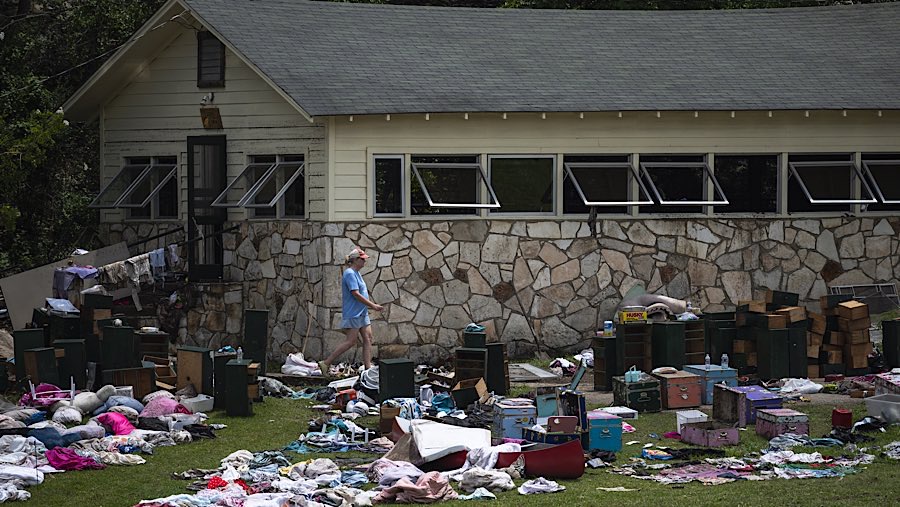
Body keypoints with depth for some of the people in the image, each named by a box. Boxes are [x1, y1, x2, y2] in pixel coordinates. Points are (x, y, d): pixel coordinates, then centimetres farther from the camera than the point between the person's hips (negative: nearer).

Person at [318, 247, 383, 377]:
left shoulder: (356, 273, 15)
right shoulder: (349, 274, -15)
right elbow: (356, 294, -21)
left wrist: (370, 306, 16)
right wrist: (373, 305, -18)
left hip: (362, 313, 10)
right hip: (352, 314, -10)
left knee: (368, 338, 5)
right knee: (351, 341, -7)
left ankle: (368, 368, 5)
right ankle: (326, 364, -2)